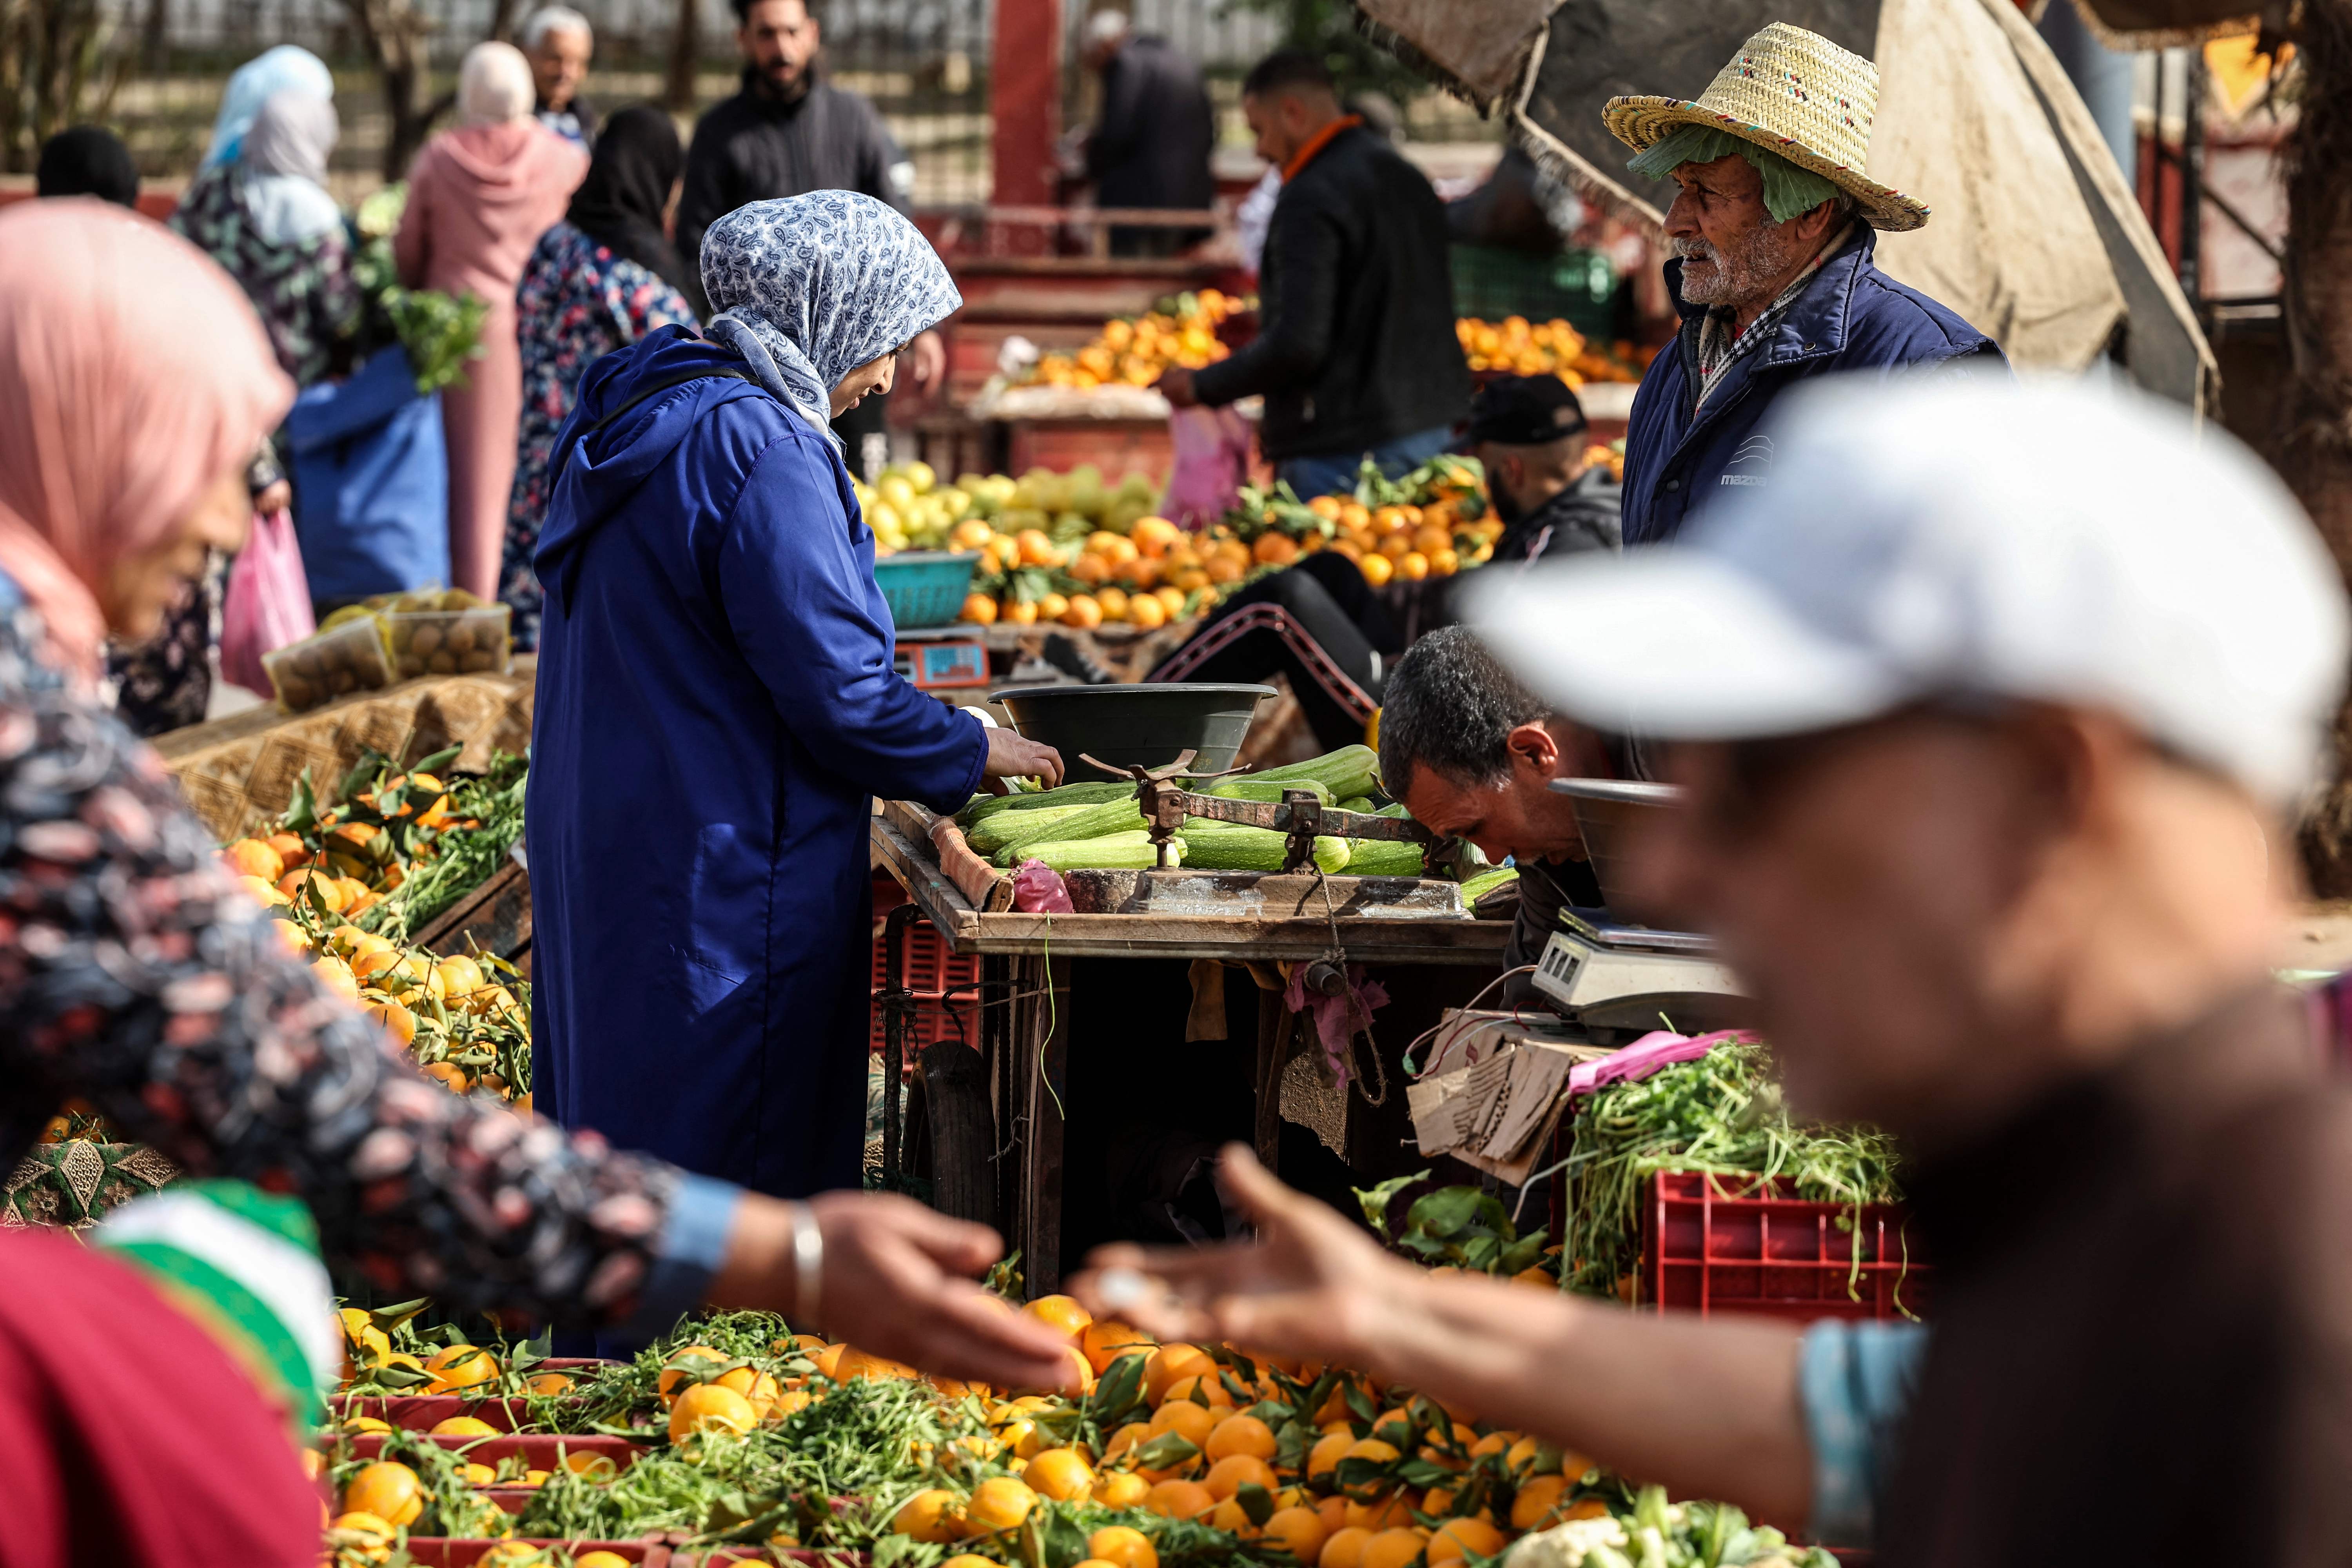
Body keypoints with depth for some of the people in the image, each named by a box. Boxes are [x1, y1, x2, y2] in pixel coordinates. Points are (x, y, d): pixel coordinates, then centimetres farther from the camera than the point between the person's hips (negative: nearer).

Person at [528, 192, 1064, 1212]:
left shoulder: (640, 409, 12)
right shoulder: (762, 451, -19)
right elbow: (838, 688, -20)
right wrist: (970, 752, -3)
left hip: (601, 839, 10)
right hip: (717, 878, -10)